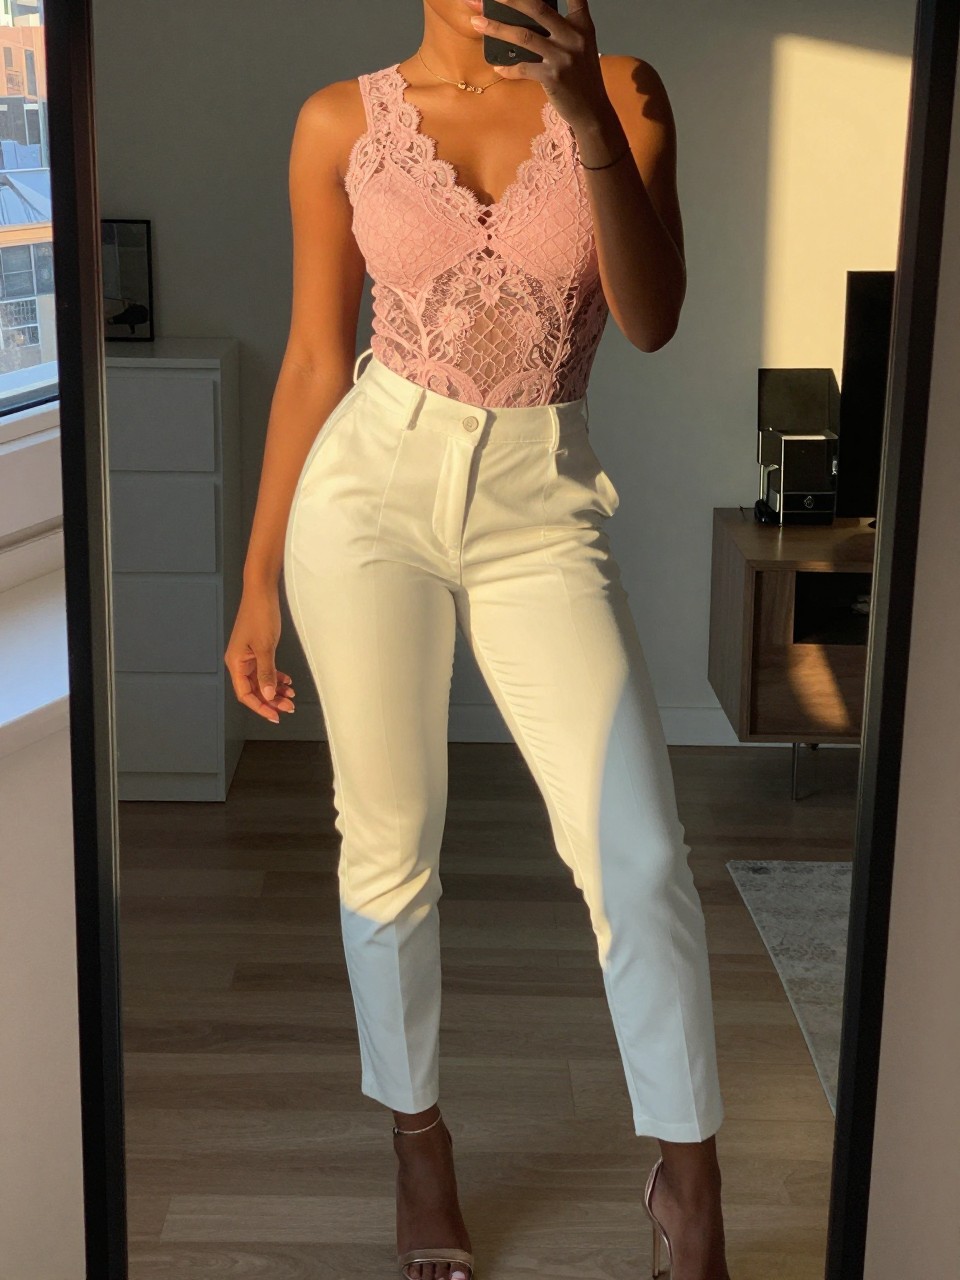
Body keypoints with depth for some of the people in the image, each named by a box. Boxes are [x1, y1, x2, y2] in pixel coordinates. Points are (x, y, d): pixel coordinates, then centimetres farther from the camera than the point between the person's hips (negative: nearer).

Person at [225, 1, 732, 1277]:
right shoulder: (342, 122, 3)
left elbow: (651, 319, -10)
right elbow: (316, 359, 6)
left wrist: (592, 123, -24)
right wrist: (259, 577, 6)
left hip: (540, 516, 0)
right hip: (371, 493, 0)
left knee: (639, 855, -7)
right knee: (390, 843, 8)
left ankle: (687, 1174, 13)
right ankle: (418, 1135, 30)